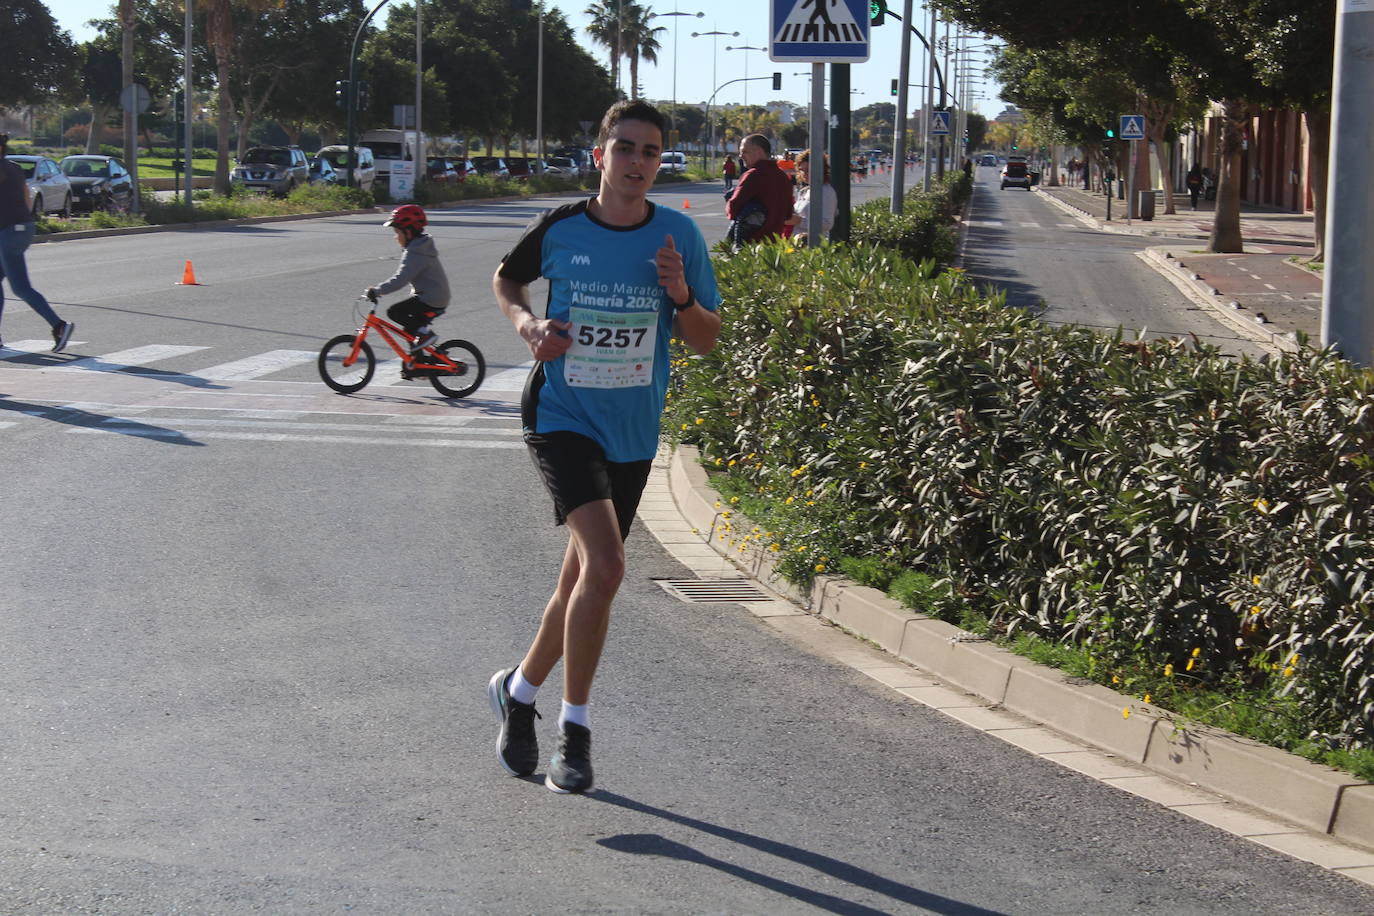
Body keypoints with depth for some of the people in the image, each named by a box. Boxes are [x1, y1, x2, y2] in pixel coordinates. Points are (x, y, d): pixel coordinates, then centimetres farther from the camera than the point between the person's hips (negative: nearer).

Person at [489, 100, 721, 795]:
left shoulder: (678, 237, -2)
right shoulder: (559, 229, -5)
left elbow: (708, 340, 5)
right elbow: (506, 279, 15)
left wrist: (682, 297, -16)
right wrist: (526, 322, -6)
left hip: (632, 434, 4)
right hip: (562, 418, -4)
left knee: (582, 580, 13)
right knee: (604, 565, -22)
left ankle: (519, 690, 39)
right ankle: (575, 729, -8)